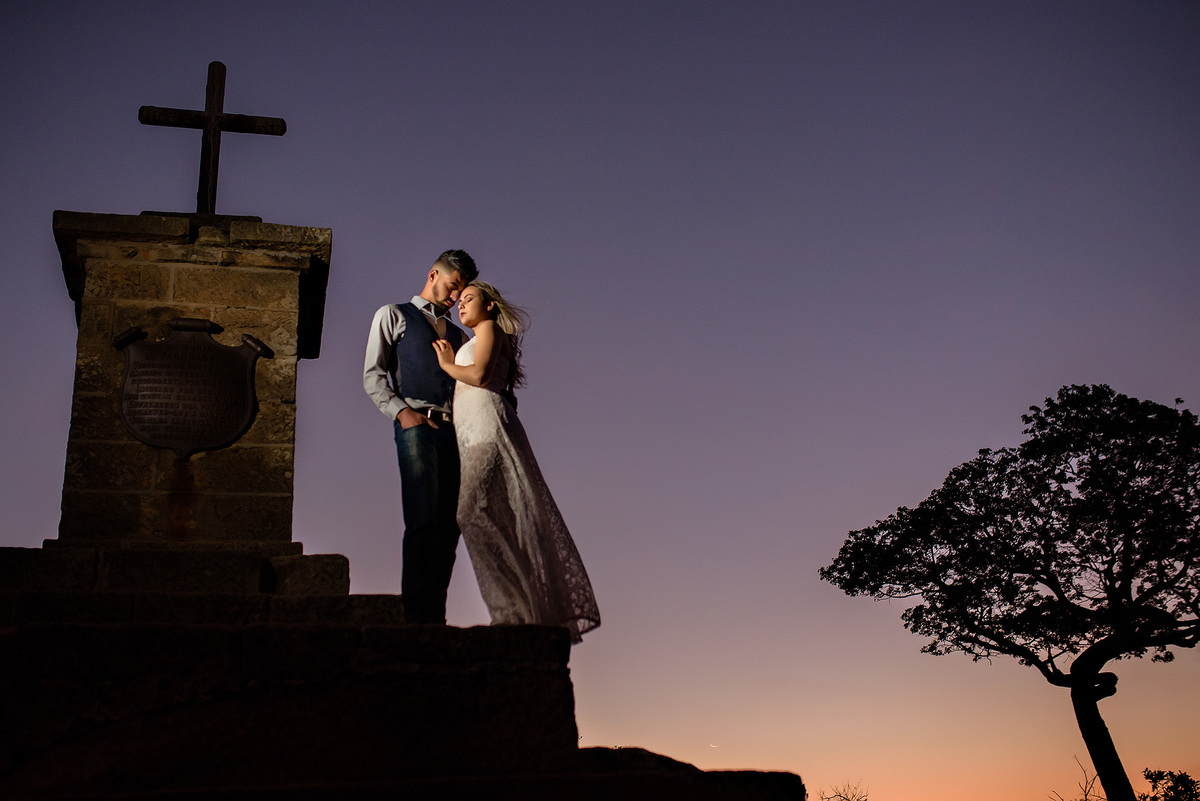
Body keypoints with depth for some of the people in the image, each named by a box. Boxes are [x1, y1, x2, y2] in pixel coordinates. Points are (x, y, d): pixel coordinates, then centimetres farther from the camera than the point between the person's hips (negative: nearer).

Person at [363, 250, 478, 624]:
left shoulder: (457, 334, 30)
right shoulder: (393, 315, 16)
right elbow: (373, 375, 6)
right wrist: (402, 411, -10)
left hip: (456, 430, 5)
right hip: (417, 426, -5)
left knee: (448, 526, -3)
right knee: (423, 521, -16)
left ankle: (436, 617, -3)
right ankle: (416, 615, -16)